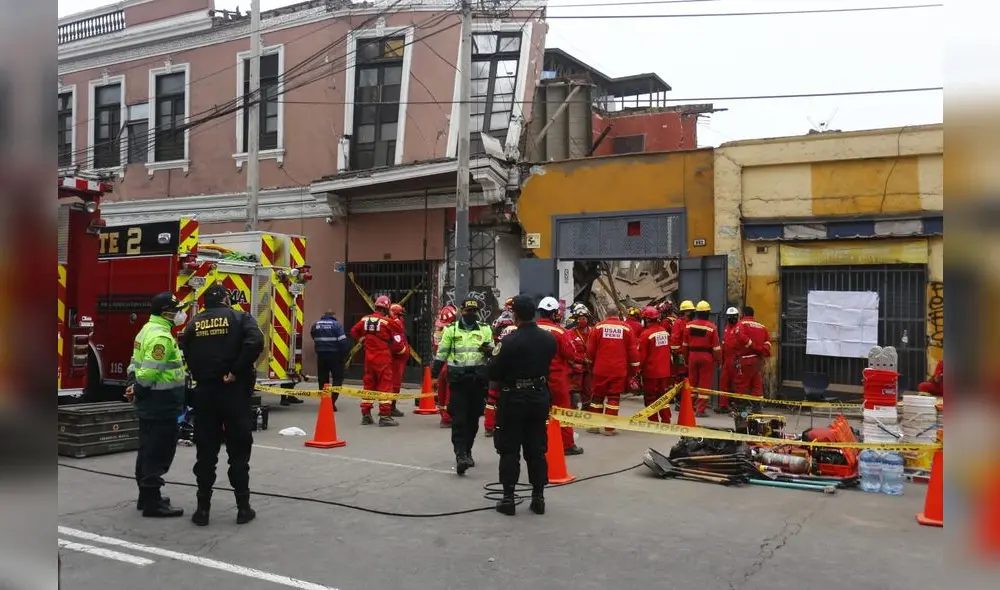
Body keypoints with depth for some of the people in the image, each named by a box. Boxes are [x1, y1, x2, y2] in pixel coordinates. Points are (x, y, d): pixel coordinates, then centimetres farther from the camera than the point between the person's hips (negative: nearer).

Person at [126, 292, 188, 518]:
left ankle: (147, 496, 27)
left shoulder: (148, 330, 14)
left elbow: (136, 364, 18)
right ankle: (152, 502, 0)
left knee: (148, 450, 17)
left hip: (151, 404, 11)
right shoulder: (161, 336, -20)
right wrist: (138, 390, -11)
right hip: (161, 404, -11)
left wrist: (133, 386, 10)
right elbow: (149, 372, -25)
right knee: (158, 452, -5)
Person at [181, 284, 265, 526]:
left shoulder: (194, 324, 10)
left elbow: (188, 357, 8)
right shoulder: (240, 318, -1)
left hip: (205, 393, 3)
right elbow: (255, 342, -19)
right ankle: (243, 508, 8)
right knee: (238, 451, 5)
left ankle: (203, 508, 10)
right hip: (234, 392, -3)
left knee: (205, 452, 9)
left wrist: (202, 378, 14)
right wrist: (237, 372, -14)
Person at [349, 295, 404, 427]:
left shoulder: (365, 320, 2)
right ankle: (385, 416, -2)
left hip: (369, 358, 5)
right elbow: (397, 342, -4)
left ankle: (366, 415, 17)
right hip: (383, 359, -5)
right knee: (385, 386, 0)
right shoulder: (387, 322, -13)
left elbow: (354, 332, 16)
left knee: (369, 385, 13)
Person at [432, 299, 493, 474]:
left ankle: (467, 451, 25)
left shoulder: (485, 330, 9)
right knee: (459, 419, -9)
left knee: (473, 418, 10)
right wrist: (434, 375, 5)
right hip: (458, 380, -2)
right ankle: (460, 455, -13)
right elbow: (441, 354, 8)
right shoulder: (451, 330, 5)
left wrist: (489, 350, -10)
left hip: (478, 380, 2)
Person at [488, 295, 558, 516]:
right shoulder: (549, 338, -2)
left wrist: (495, 355, 3)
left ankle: (508, 498, 8)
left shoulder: (509, 341, -20)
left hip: (513, 399, -5)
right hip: (540, 397, 5)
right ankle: (538, 497, 18)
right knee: (537, 449, 13)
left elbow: (494, 374, -15)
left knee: (510, 450, 5)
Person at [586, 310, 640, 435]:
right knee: (614, 397, 4)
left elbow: (590, 349, 3)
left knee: (598, 396, 12)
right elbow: (633, 351, 0)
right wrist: (634, 370, 10)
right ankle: (609, 428, 2)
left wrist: (591, 364, 19)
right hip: (619, 370, -1)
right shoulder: (626, 328, -2)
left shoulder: (598, 327, -1)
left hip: (601, 369, 1)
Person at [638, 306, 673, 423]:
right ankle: (666, 421, 18)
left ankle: (654, 422, 8)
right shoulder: (665, 332, 3)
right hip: (665, 371, 6)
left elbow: (641, 355, -15)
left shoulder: (646, 334, -18)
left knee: (650, 398, 5)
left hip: (651, 372, -6)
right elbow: (668, 351, 13)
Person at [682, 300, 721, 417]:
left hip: (692, 355, 4)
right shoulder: (711, 327, -12)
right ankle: (700, 409, 1)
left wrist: (686, 358, 16)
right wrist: (718, 359, 2)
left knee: (692, 381, 15)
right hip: (707, 356, -4)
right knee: (705, 383, 2)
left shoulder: (688, 325, -1)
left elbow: (685, 345, 6)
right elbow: (716, 347, -10)